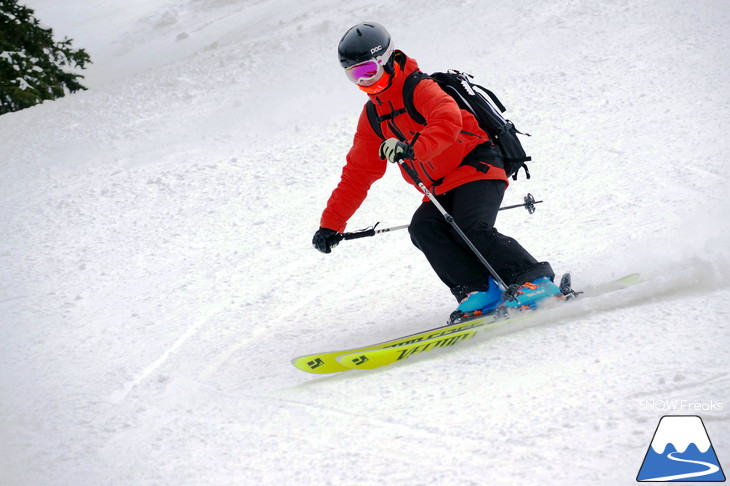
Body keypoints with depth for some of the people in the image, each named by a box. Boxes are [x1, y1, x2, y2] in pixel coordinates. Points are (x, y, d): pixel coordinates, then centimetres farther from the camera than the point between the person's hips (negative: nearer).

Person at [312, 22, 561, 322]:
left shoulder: (420, 88, -10)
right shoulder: (373, 118, 13)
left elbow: (449, 123, -31)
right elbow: (358, 172, 16)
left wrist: (412, 149, -47)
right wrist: (331, 223, 12)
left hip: (477, 168, -7)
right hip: (442, 191, 7)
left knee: (471, 229, -28)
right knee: (422, 228, -21)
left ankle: (536, 282, -22)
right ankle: (481, 292, -25)